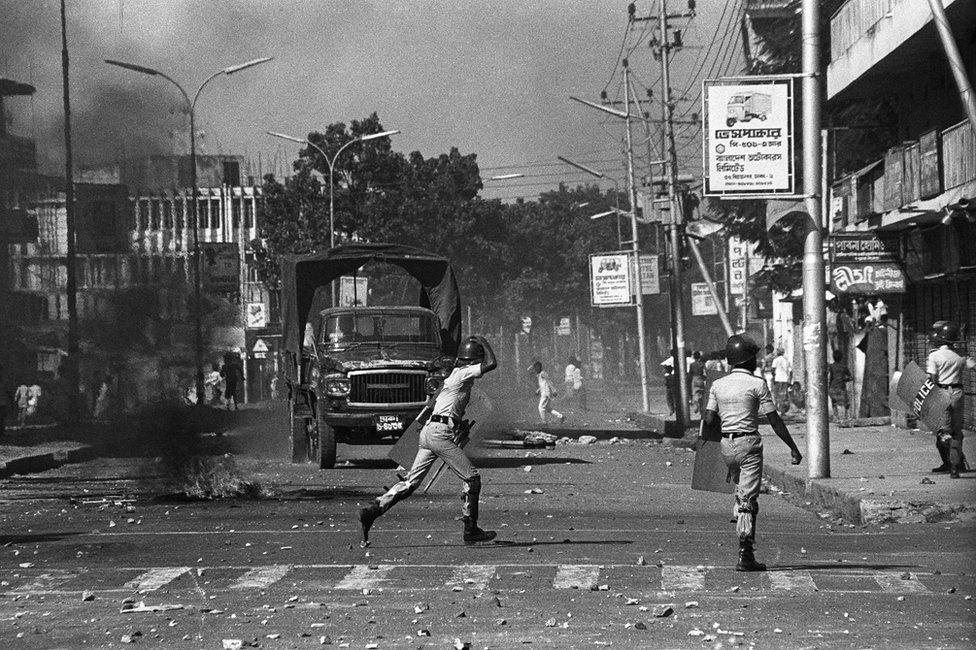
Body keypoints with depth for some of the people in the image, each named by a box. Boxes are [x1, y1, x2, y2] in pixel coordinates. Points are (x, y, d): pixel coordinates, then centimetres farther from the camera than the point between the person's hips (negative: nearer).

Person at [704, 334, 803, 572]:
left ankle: (744, 542, 17)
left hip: (727, 444, 5)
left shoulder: (718, 385, 6)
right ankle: (745, 555, -13)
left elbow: (709, 420, 1)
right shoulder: (757, 384, -7)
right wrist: (792, 447, -1)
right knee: (748, 499, -6)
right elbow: (774, 420, -7)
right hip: (749, 444, -5)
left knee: (741, 492, 21)